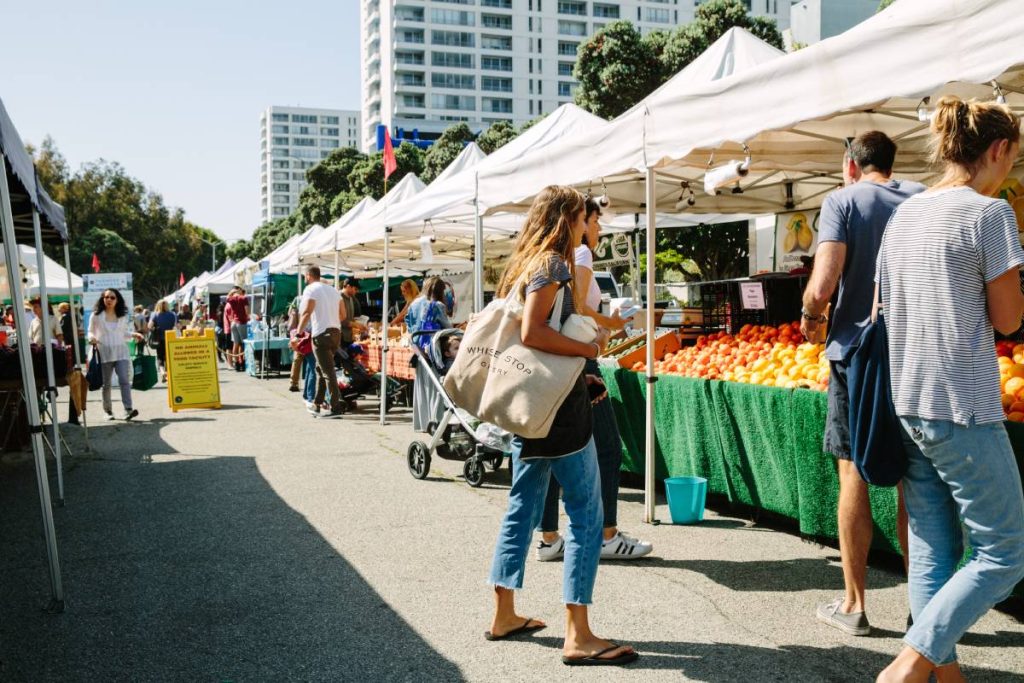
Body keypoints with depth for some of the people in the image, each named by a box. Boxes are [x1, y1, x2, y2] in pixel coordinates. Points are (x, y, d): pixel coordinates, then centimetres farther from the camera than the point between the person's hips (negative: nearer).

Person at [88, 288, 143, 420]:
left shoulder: (123, 316, 11)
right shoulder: (96, 315, 3)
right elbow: (91, 332, 7)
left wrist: (134, 334, 1)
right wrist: (92, 338, -14)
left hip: (121, 352, 1)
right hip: (104, 352, -1)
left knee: (124, 380, -13)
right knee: (106, 384, 6)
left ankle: (128, 410, -20)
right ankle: (108, 411, 16)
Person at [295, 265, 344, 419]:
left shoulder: (310, 289, -3)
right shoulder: (333, 290, 19)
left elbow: (306, 313, -16)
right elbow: (342, 314, 16)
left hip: (321, 334, -7)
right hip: (336, 332, 7)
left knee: (328, 372, -7)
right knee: (321, 369, 17)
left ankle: (336, 408, -10)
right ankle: (316, 405, 21)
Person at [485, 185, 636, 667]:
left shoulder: (522, 264, 14)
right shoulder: (553, 264, -12)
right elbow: (531, 333, -23)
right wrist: (589, 349, -15)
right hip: (558, 403, -10)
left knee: (523, 506, 15)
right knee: (586, 513, -5)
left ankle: (504, 615, 23)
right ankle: (578, 635, -4)